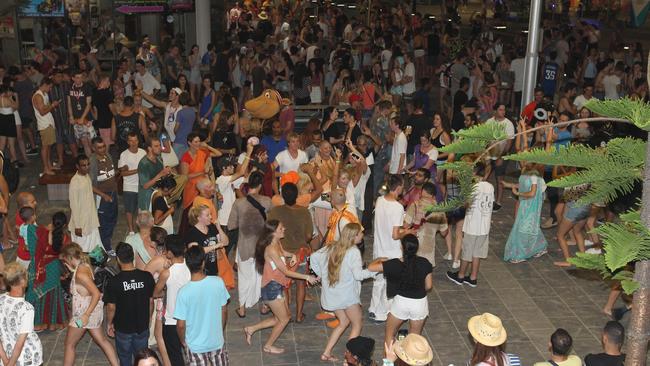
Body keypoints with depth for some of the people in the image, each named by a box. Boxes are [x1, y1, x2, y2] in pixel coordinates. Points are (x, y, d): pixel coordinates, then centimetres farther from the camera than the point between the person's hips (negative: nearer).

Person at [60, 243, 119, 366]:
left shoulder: (80, 273, -25)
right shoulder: (85, 265, 2)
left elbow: (96, 293, -29)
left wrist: (86, 315, -28)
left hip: (84, 311, -9)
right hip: (93, 310, 9)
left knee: (69, 344, 8)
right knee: (102, 340, 17)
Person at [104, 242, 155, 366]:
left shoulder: (114, 281, -20)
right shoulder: (147, 277, -12)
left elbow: (111, 307, -13)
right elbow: (151, 301, -2)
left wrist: (109, 324, 4)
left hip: (123, 329, -2)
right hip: (143, 327, 2)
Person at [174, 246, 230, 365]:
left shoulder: (184, 292, -24)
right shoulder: (218, 282, -17)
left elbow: (181, 325, -16)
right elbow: (224, 311, -3)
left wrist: (183, 342, 4)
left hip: (195, 346, -2)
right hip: (217, 341, 2)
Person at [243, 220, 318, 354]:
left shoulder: (278, 243, 4)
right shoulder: (271, 249, -24)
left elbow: (282, 252, 31)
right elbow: (286, 271, -22)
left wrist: (292, 255, 10)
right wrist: (307, 277, -18)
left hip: (277, 286, 9)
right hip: (271, 287, -9)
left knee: (280, 318, 17)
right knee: (284, 319, 5)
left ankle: (251, 329, 24)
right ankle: (268, 346, 22)